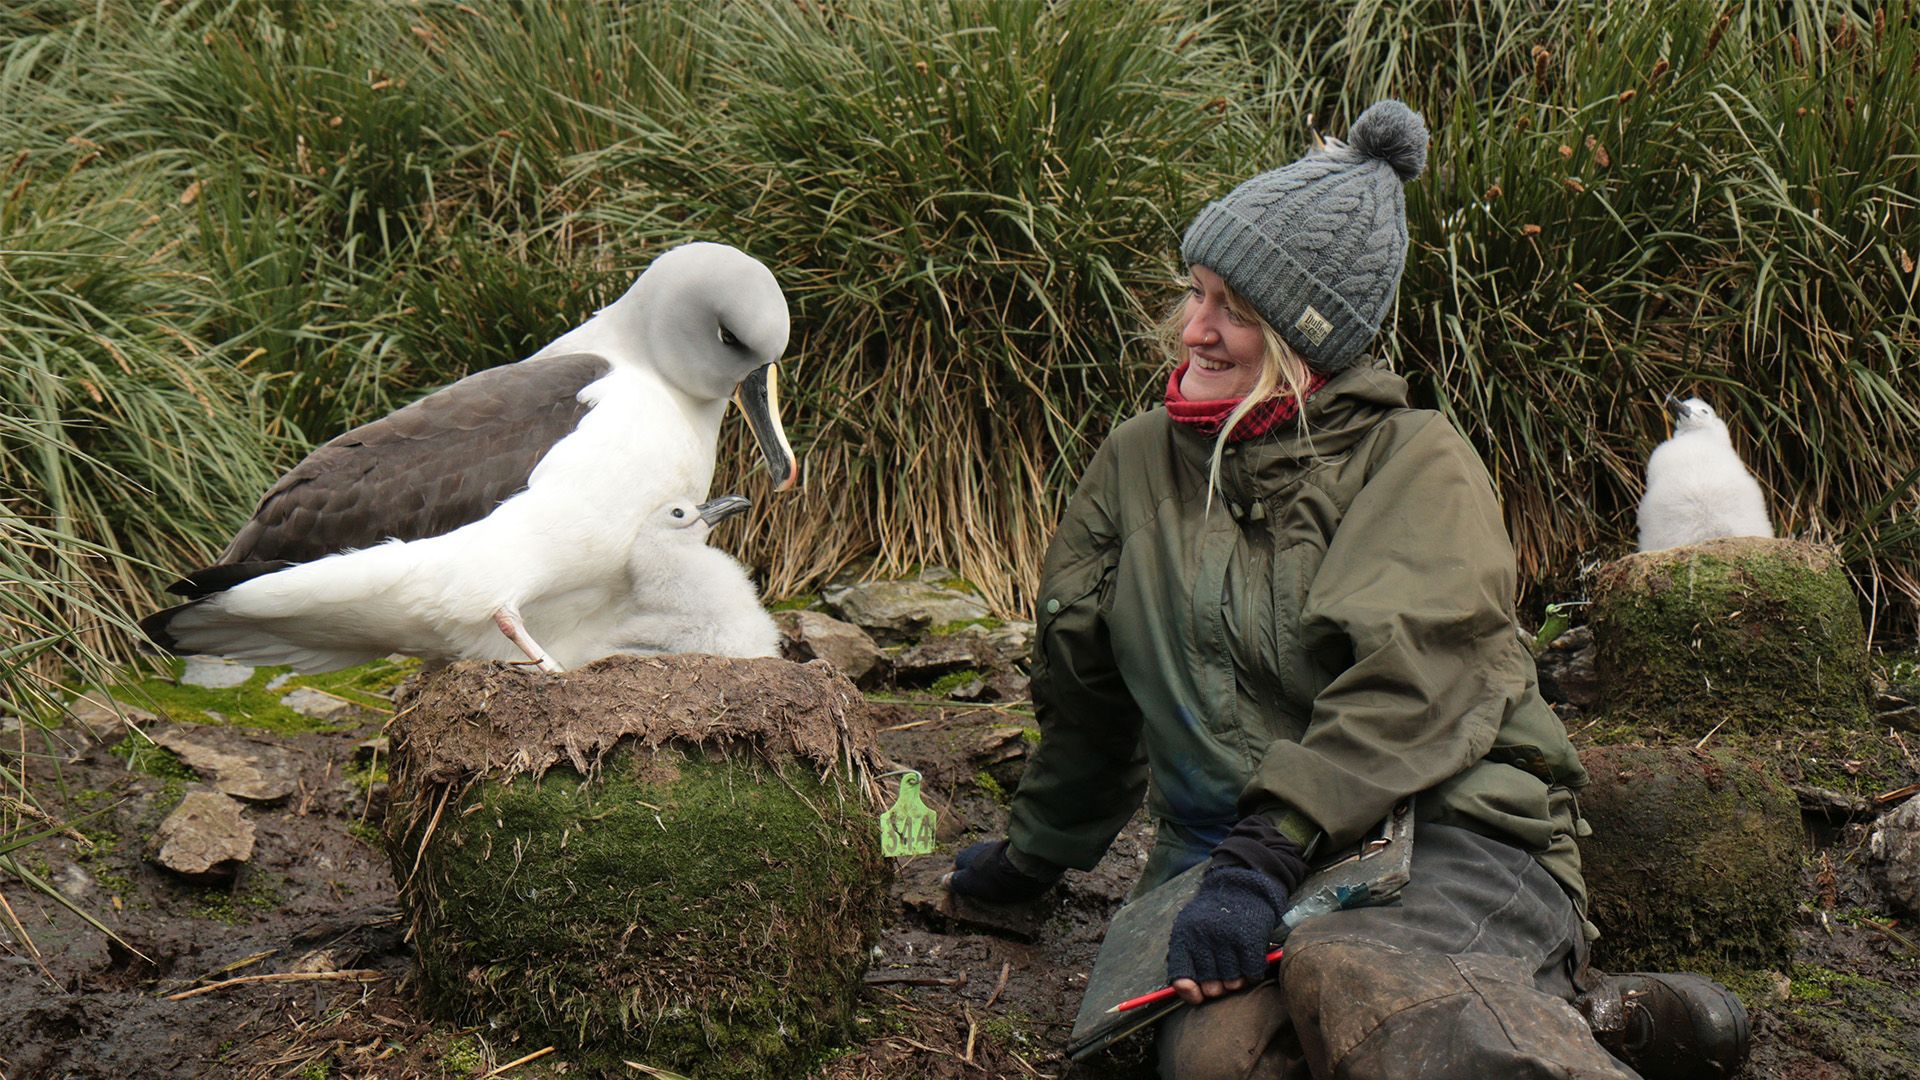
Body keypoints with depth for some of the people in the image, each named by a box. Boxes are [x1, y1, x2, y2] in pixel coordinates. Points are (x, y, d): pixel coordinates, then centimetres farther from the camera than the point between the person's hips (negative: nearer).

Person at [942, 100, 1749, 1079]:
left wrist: (1265, 857, -25)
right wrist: (1033, 855, 41)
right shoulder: (1139, 463, 17)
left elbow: (1407, 683, -13)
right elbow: (1085, 692, 30)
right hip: (1226, 848, 4)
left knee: (1343, 973, -41)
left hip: (1452, 839, -4)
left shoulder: (1417, 461, 3)